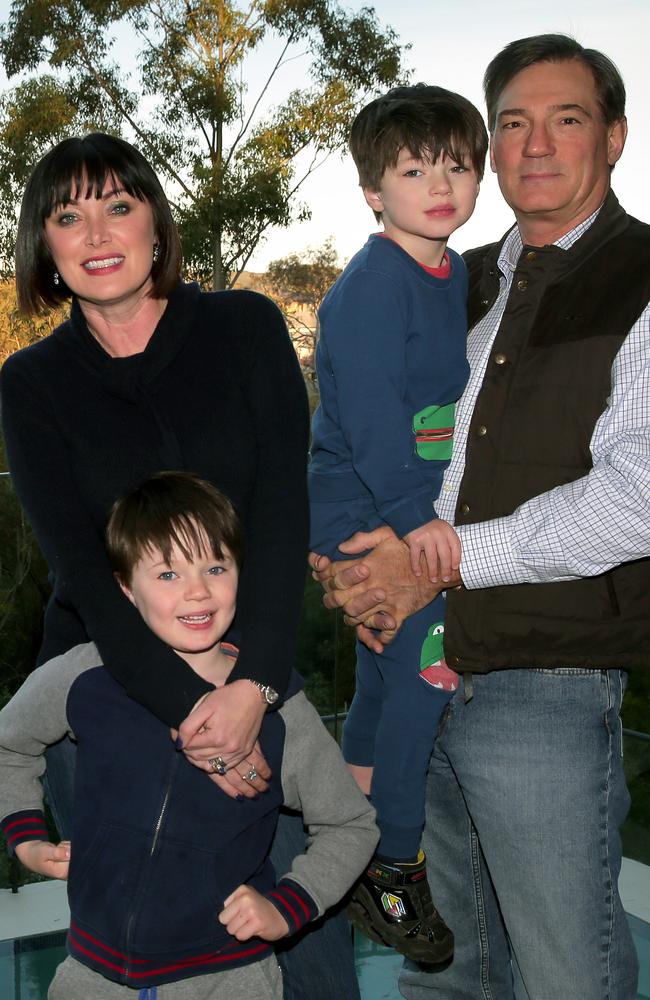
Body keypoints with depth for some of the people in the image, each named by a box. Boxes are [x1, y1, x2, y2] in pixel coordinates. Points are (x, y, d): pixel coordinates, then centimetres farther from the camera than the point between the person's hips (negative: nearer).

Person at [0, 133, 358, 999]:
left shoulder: (247, 328, -1)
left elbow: (282, 509, -10)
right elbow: (79, 561, -10)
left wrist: (252, 685, -20)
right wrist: (189, 707, -20)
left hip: (252, 675, 0)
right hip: (105, 687, 1)